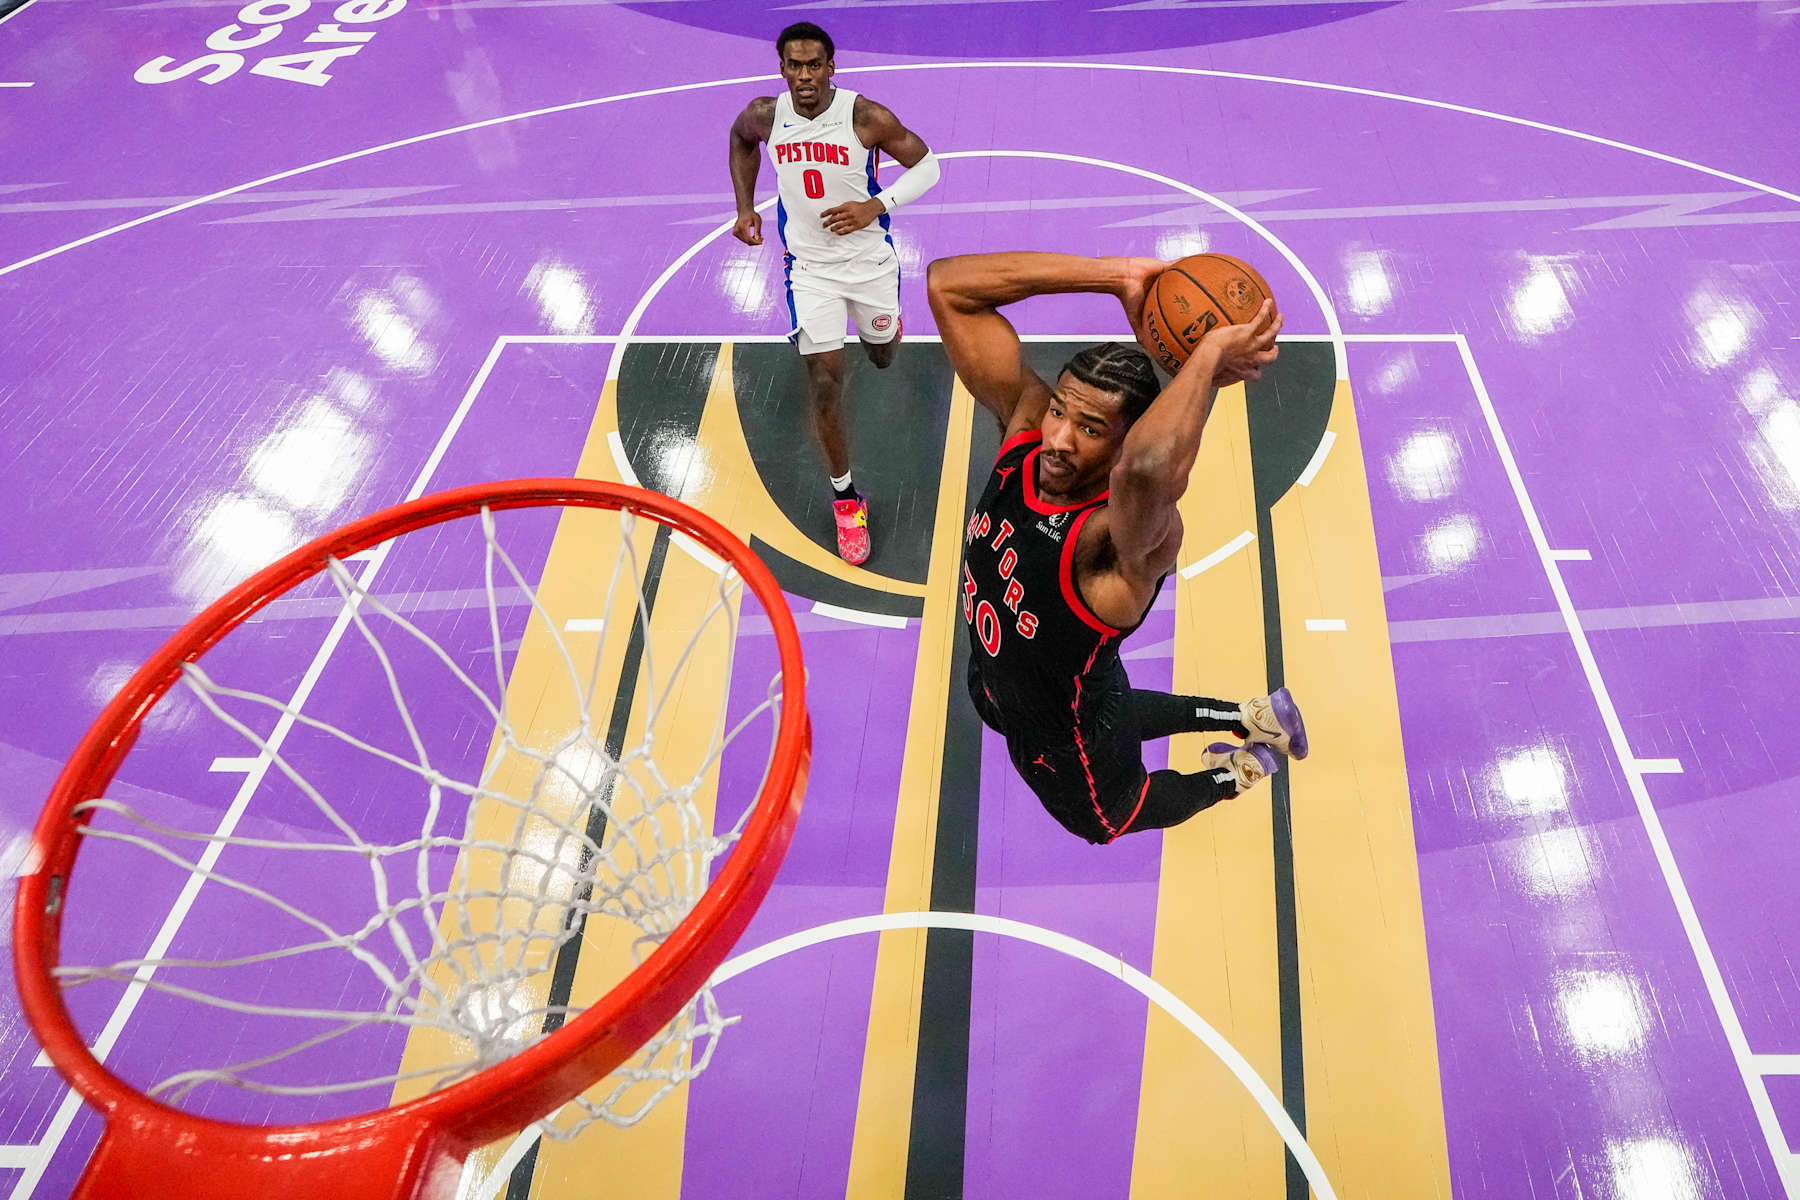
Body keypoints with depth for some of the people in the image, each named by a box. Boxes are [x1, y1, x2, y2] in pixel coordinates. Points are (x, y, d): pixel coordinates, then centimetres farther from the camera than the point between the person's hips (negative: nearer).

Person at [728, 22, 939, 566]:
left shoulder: (866, 116, -19)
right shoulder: (765, 115, -9)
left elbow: (926, 165, -12)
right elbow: (739, 138, 15)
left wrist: (877, 205, -27)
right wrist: (745, 206, 5)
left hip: (871, 259, 0)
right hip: (809, 266, 1)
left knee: (882, 355, 22)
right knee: (825, 381, -8)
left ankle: (880, 327, 65)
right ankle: (845, 497, 5)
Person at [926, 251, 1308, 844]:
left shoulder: (1125, 536, -43)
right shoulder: (1025, 422, -25)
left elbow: (1146, 466, -70)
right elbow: (947, 283, -28)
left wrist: (1212, 354, -52)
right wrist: (1115, 275, -36)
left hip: (1063, 748, -6)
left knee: (1107, 819, 29)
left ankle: (1237, 772, 50)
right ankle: (1255, 716, 53)